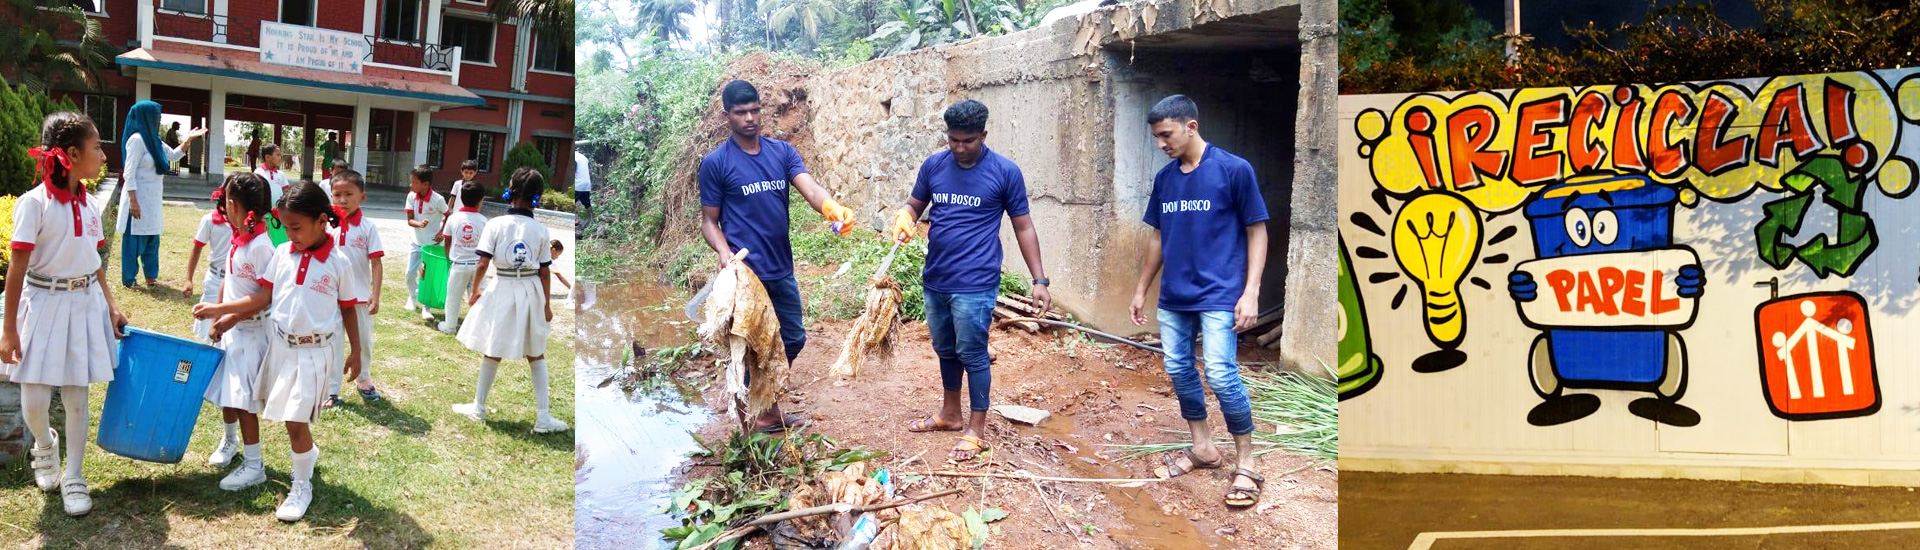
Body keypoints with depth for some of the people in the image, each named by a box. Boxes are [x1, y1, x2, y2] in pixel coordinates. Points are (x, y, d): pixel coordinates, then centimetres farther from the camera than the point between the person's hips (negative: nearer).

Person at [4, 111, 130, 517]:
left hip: (85, 304, 5)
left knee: (76, 396, 6)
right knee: (34, 399, -3)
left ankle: (72, 478, 18)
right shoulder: (34, 203, -14)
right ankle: (45, 446, 30)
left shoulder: (88, 204, 4)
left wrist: (111, 305, 8)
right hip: (45, 304, -5)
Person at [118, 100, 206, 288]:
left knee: (152, 237, 15)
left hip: (152, 198, 9)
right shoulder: (137, 140, -16)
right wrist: (133, 202, -21)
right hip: (139, 196, -9)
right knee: (135, 238, -1)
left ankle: (151, 275, 24)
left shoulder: (153, 139, 10)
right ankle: (128, 279, 8)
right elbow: (129, 174, -18)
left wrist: (187, 140, 8)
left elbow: (174, 155, 22)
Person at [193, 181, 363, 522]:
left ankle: (302, 485, 11)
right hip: (280, 343, 4)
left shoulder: (338, 262, -11)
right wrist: (217, 310, -3)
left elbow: (348, 309, -1)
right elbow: (262, 299, 3)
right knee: (289, 416, 13)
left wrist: (355, 352, 3)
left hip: (315, 350, -4)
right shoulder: (282, 254, -1)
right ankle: (307, 453, 41)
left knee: (296, 419, -6)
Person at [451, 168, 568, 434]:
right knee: (537, 355, 12)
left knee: (492, 353, 14)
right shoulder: (541, 230, -4)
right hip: (532, 291, 1)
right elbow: (545, 271, 0)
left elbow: (483, 263, -10)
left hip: (503, 289, -1)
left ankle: (478, 408, 27)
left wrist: (475, 290, 5)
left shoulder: (496, 224, -9)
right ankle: (542, 417, 8)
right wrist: (547, 304, 10)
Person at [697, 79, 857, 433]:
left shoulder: (782, 152, 5)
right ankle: (762, 413, 16)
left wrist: (832, 208, -33)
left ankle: (766, 406, 34)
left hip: (782, 270, 6)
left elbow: (810, 189, -11)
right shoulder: (715, 163, -6)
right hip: (747, 273, -6)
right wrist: (724, 253, -23)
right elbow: (709, 221, -2)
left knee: (794, 339, 16)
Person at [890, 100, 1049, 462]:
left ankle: (976, 429, 9)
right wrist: (904, 218, -11)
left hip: (975, 285, -5)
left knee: (972, 354, -1)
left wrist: (1039, 280, -6)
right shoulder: (933, 166, 3)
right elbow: (914, 205, 15)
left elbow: (1023, 227, -3)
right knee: (946, 350, 18)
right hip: (935, 281, 5)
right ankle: (950, 415, 34)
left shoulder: (1005, 172, -8)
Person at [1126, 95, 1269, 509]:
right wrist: (1141, 290, 18)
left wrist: (1250, 292, -14)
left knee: (1221, 375, -12)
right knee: (1178, 370, 10)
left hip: (1219, 296, -6)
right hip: (1173, 298, 6)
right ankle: (1202, 448, 26)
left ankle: (1246, 465, 0)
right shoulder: (1164, 179, 8)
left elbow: (1257, 231, -7)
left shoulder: (1234, 170, -9)